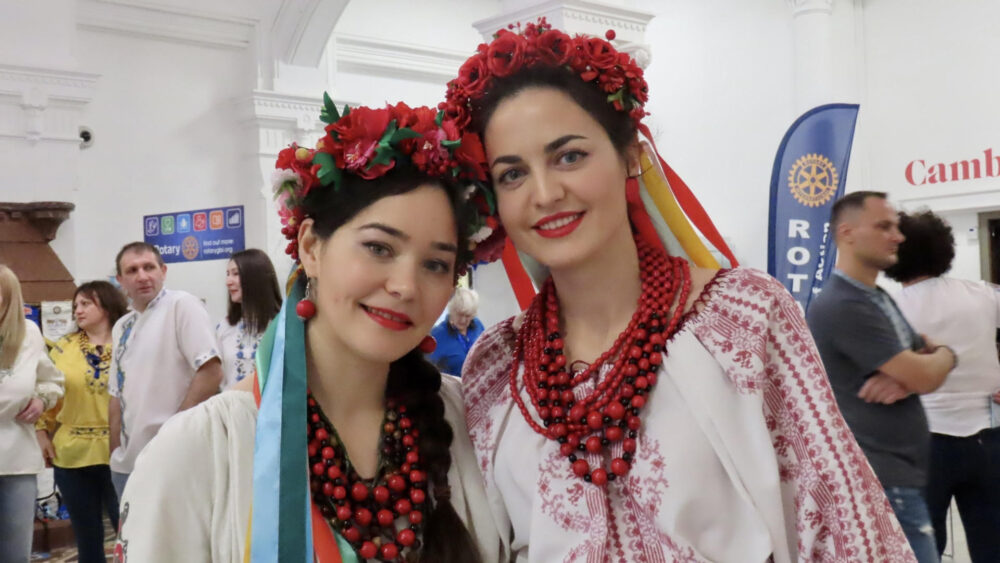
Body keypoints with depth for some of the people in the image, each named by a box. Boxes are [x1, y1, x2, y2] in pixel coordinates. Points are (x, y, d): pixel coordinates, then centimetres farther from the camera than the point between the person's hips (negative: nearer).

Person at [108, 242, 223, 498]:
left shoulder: (181, 305, -7)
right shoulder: (121, 327, 14)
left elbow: (211, 372, -16)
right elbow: (118, 396, 18)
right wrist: (115, 453, 11)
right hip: (127, 464, 7)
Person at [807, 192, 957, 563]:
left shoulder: (880, 299, 15)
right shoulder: (843, 307, -18)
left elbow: (925, 364, 14)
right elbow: (925, 377, -19)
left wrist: (905, 378, -11)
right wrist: (945, 355, 5)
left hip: (896, 472, 10)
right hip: (883, 478, -10)